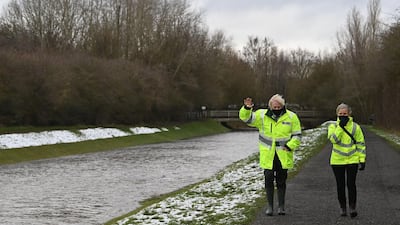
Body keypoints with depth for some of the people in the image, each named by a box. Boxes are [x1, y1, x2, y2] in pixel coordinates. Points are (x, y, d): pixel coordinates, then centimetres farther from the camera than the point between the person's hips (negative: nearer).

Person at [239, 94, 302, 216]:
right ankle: (270, 206, 14)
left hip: (283, 156, 0)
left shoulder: (291, 117, -1)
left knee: (281, 181, 8)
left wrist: (289, 146, -13)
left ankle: (281, 206, 19)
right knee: (269, 180, 3)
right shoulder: (262, 115, -1)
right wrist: (247, 108, -25)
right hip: (268, 156, 0)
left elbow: (297, 135, 3)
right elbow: (246, 118, -5)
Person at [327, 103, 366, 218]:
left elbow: (361, 144, 5)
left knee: (351, 184, -7)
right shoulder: (333, 126, 2)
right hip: (337, 161, 1)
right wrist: (341, 126, -18)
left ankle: (352, 207, 2)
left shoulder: (355, 127, 3)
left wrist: (362, 159, -1)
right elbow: (333, 139, -17)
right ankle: (343, 208, 18)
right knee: (340, 185, 7)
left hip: (352, 160, -1)